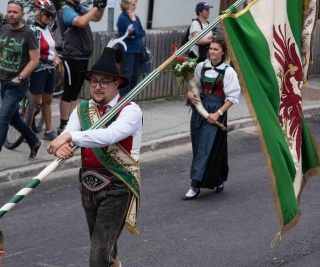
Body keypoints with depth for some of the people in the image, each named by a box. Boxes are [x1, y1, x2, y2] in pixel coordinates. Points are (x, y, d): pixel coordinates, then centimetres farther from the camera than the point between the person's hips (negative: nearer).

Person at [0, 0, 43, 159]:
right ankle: (35, 143, 36)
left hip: (18, 84, -7)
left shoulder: (28, 34, -13)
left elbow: (34, 60, -13)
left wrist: (20, 78, -18)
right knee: (13, 117, 18)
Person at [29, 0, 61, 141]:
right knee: (34, 101, -3)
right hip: (39, 69, -8)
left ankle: (49, 131, 22)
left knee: (47, 101, 14)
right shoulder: (33, 30, -18)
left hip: (50, 69, 8)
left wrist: (56, 57, 1)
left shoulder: (48, 30, 8)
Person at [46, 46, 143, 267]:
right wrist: (61, 147, -36)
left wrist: (71, 136, -40)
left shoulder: (130, 111, -12)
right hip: (89, 187, 6)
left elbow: (110, 135, -32)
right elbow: (67, 137, -11)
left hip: (117, 190, -6)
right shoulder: (82, 110, 5)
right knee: (106, 248, 23)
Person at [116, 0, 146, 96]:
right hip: (128, 50, -8)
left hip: (137, 49, 8)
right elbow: (134, 31, -19)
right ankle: (123, 98, -6)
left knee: (135, 74, 9)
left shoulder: (135, 17, 12)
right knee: (127, 74, -9)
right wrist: (133, 20, -9)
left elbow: (142, 32, 6)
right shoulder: (123, 18, -12)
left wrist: (134, 36, -12)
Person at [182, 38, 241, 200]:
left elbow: (232, 97, -9)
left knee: (206, 148, -9)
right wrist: (190, 93, -4)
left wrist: (218, 113, -17)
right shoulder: (201, 67, 6)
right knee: (198, 146, 9)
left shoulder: (228, 71, -8)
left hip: (216, 111, -6)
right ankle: (217, 181, 25)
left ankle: (196, 185, -9)